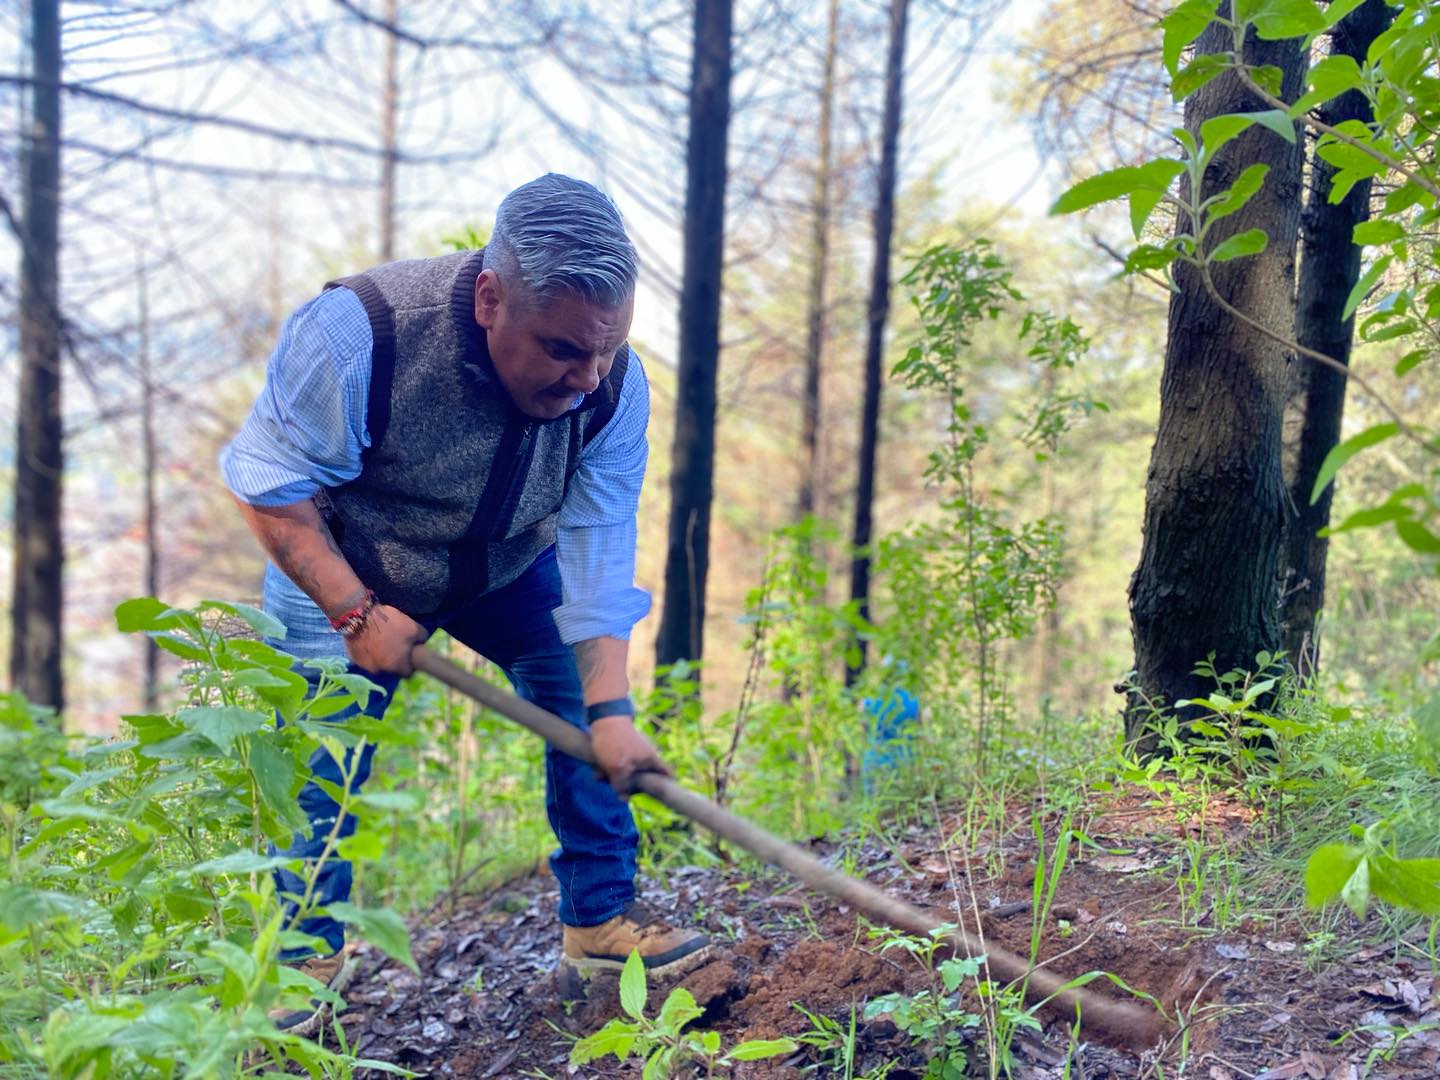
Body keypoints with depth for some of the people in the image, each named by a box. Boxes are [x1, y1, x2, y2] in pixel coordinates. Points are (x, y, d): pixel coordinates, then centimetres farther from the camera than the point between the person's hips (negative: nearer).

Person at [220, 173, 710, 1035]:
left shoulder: (615, 382, -25)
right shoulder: (356, 333, -37)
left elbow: (600, 547, -23)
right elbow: (267, 483, -25)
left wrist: (611, 711, -31)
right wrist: (356, 612, -29)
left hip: (509, 565, 3)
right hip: (341, 565, -3)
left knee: (589, 701, -9)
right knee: (320, 753, -8)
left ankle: (601, 923, 4)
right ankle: (310, 957, 14)